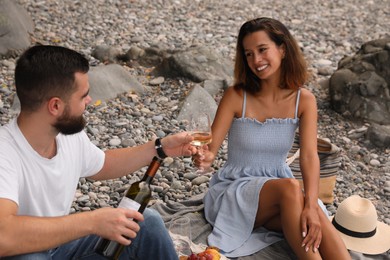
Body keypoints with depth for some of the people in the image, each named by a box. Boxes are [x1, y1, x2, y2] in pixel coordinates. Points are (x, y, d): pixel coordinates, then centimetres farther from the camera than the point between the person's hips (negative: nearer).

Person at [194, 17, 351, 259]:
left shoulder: (304, 100, -6)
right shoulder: (236, 96, -12)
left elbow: (309, 156, -17)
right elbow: (211, 148, -14)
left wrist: (311, 205, -34)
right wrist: (205, 156, -40)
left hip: (283, 193, 2)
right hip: (234, 192, -2)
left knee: (317, 218, -31)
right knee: (290, 187, -34)